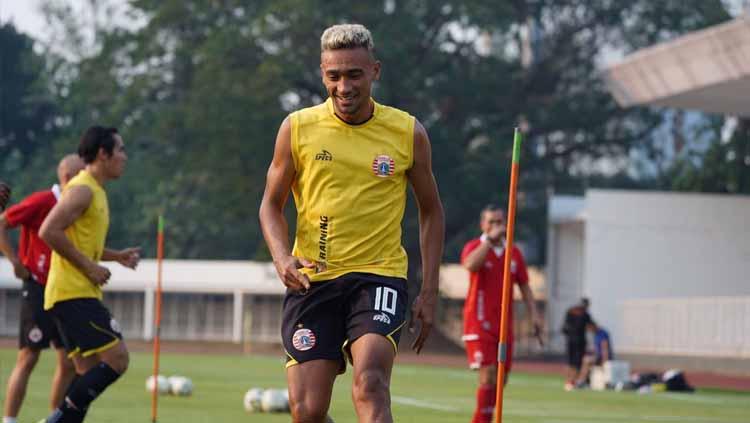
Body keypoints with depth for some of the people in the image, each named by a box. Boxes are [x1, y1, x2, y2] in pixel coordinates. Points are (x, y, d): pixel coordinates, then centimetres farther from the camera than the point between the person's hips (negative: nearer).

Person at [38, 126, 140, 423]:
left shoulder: (96, 192, 19)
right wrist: (89, 266, -18)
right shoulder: (82, 190, -12)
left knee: (89, 372, 8)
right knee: (116, 358, -15)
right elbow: (49, 232, -22)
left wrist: (116, 256, 15)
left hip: (80, 294, 10)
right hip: (73, 294, -10)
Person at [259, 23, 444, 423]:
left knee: (370, 383, -26)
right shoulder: (297, 128, 1)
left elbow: (431, 210, 13)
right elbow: (271, 204, 11)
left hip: (379, 274, -1)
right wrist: (282, 257, -10)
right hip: (311, 280, 1)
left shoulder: (408, 132, 2)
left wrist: (429, 292, 6)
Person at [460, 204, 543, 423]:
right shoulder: (474, 247, -3)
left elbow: (524, 287, 14)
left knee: (501, 379, 6)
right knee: (488, 374, -16)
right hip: (479, 323, -5)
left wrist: (534, 315, 3)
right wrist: (489, 239, -24)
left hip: (504, 324, 5)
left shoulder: (514, 253, 11)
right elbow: (470, 265, -28)